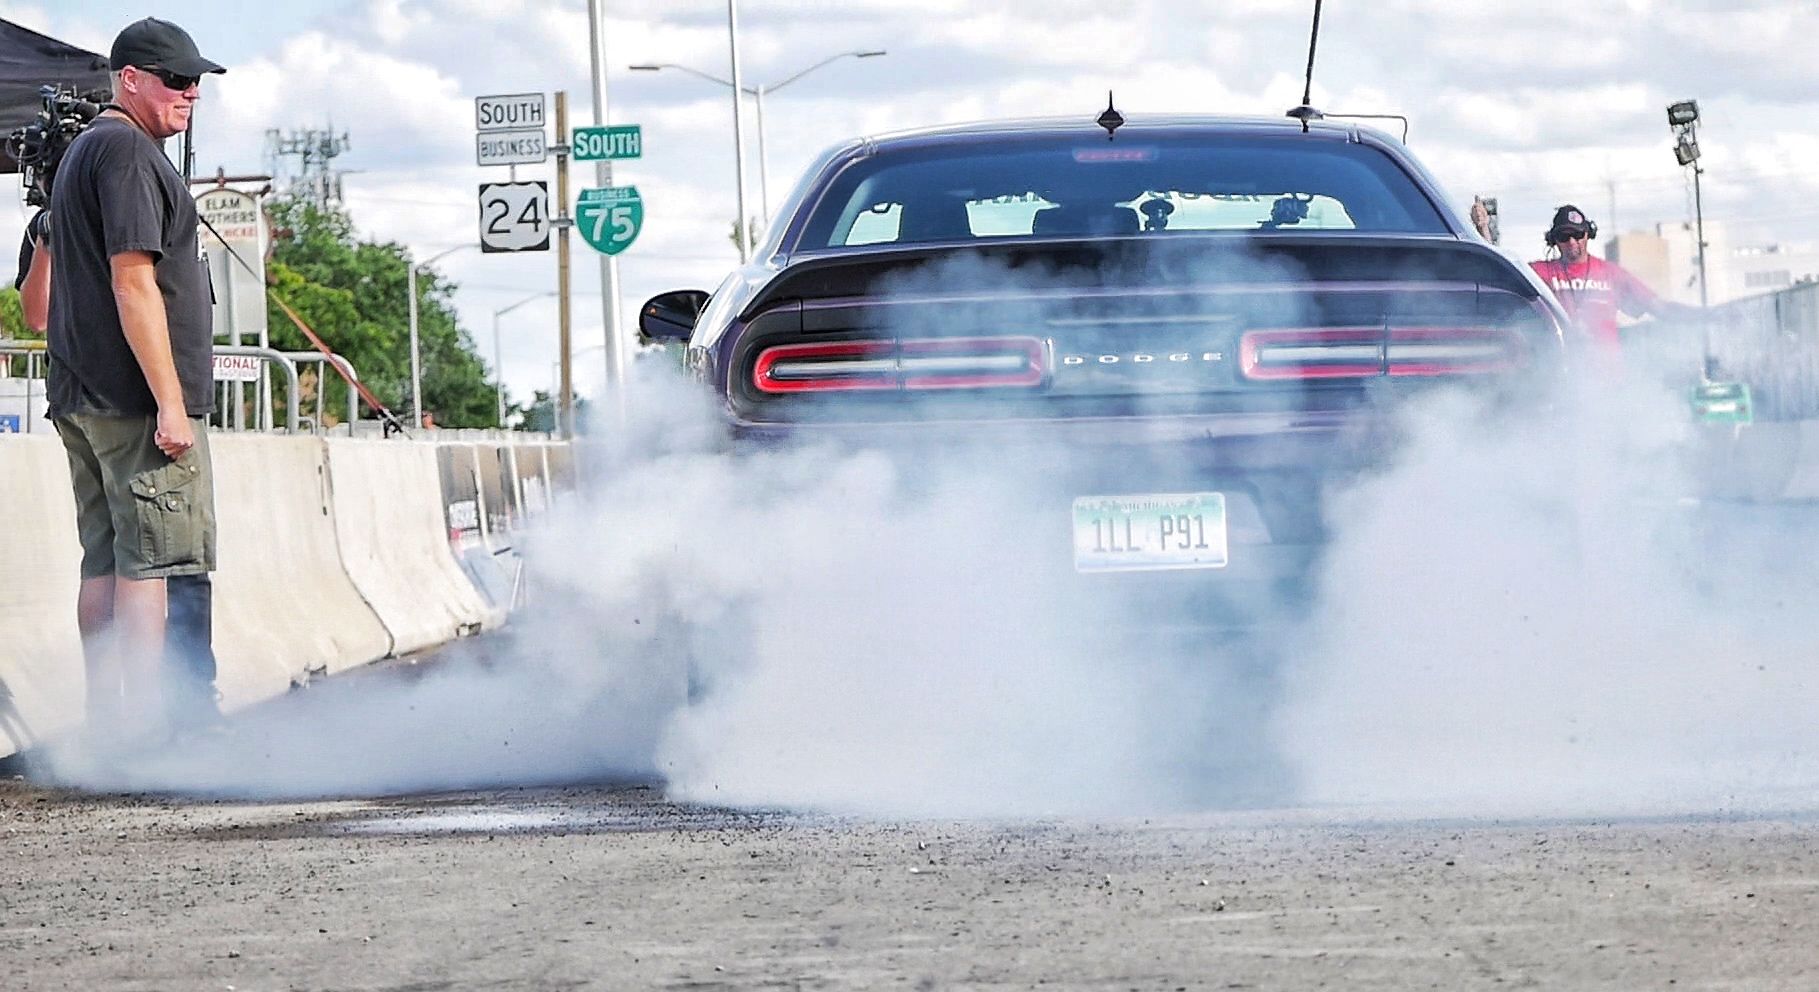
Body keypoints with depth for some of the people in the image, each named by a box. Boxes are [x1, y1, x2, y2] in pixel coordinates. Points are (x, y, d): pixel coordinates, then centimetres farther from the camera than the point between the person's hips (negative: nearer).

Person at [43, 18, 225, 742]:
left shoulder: (82, 151, 21)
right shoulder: (128, 151, -11)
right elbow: (133, 281, -18)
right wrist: (170, 402, -20)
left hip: (79, 396, 10)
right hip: (137, 395, -10)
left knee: (104, 559, 8)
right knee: (149, 559, -10)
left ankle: (104, 719, 9)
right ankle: (143, 728, -12)